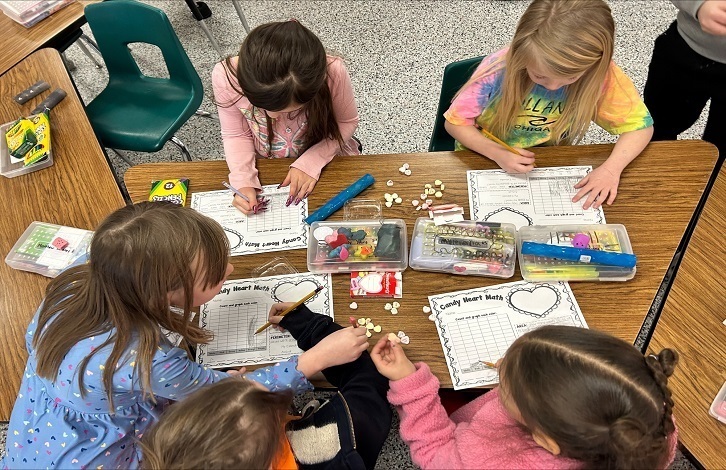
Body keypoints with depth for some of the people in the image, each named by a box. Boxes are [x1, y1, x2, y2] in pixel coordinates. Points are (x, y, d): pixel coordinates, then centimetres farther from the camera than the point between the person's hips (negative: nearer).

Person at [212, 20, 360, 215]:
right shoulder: (226, 76, -29)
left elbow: (346, 122, -12)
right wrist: (243, 181, -26)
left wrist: (311, 163, -24)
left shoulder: (333, 73, -33)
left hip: (326, 161, 0)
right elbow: (236, 135, -11)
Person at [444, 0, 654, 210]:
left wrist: (611, 168, -26)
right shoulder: (498, 70, -25)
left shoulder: (601, 74, -20)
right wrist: (497, 153, -27)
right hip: (486, 162, -3)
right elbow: (455, 122, -13)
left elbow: (640, 125, -9)